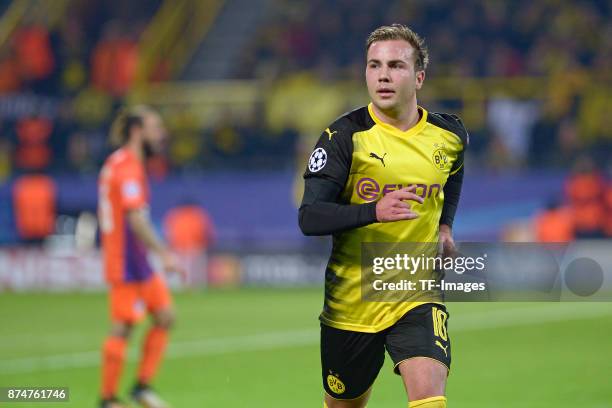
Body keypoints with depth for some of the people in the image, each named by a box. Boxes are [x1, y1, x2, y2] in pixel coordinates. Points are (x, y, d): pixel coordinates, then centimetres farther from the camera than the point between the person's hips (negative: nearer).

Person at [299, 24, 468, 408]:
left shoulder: (450, 135, 2)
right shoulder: (345, 136, -10)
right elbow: (309, 218, -19)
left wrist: (445, 225, 11)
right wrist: (374, 211, -33)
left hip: (419, 295, 1)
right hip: (352, 300, -1)